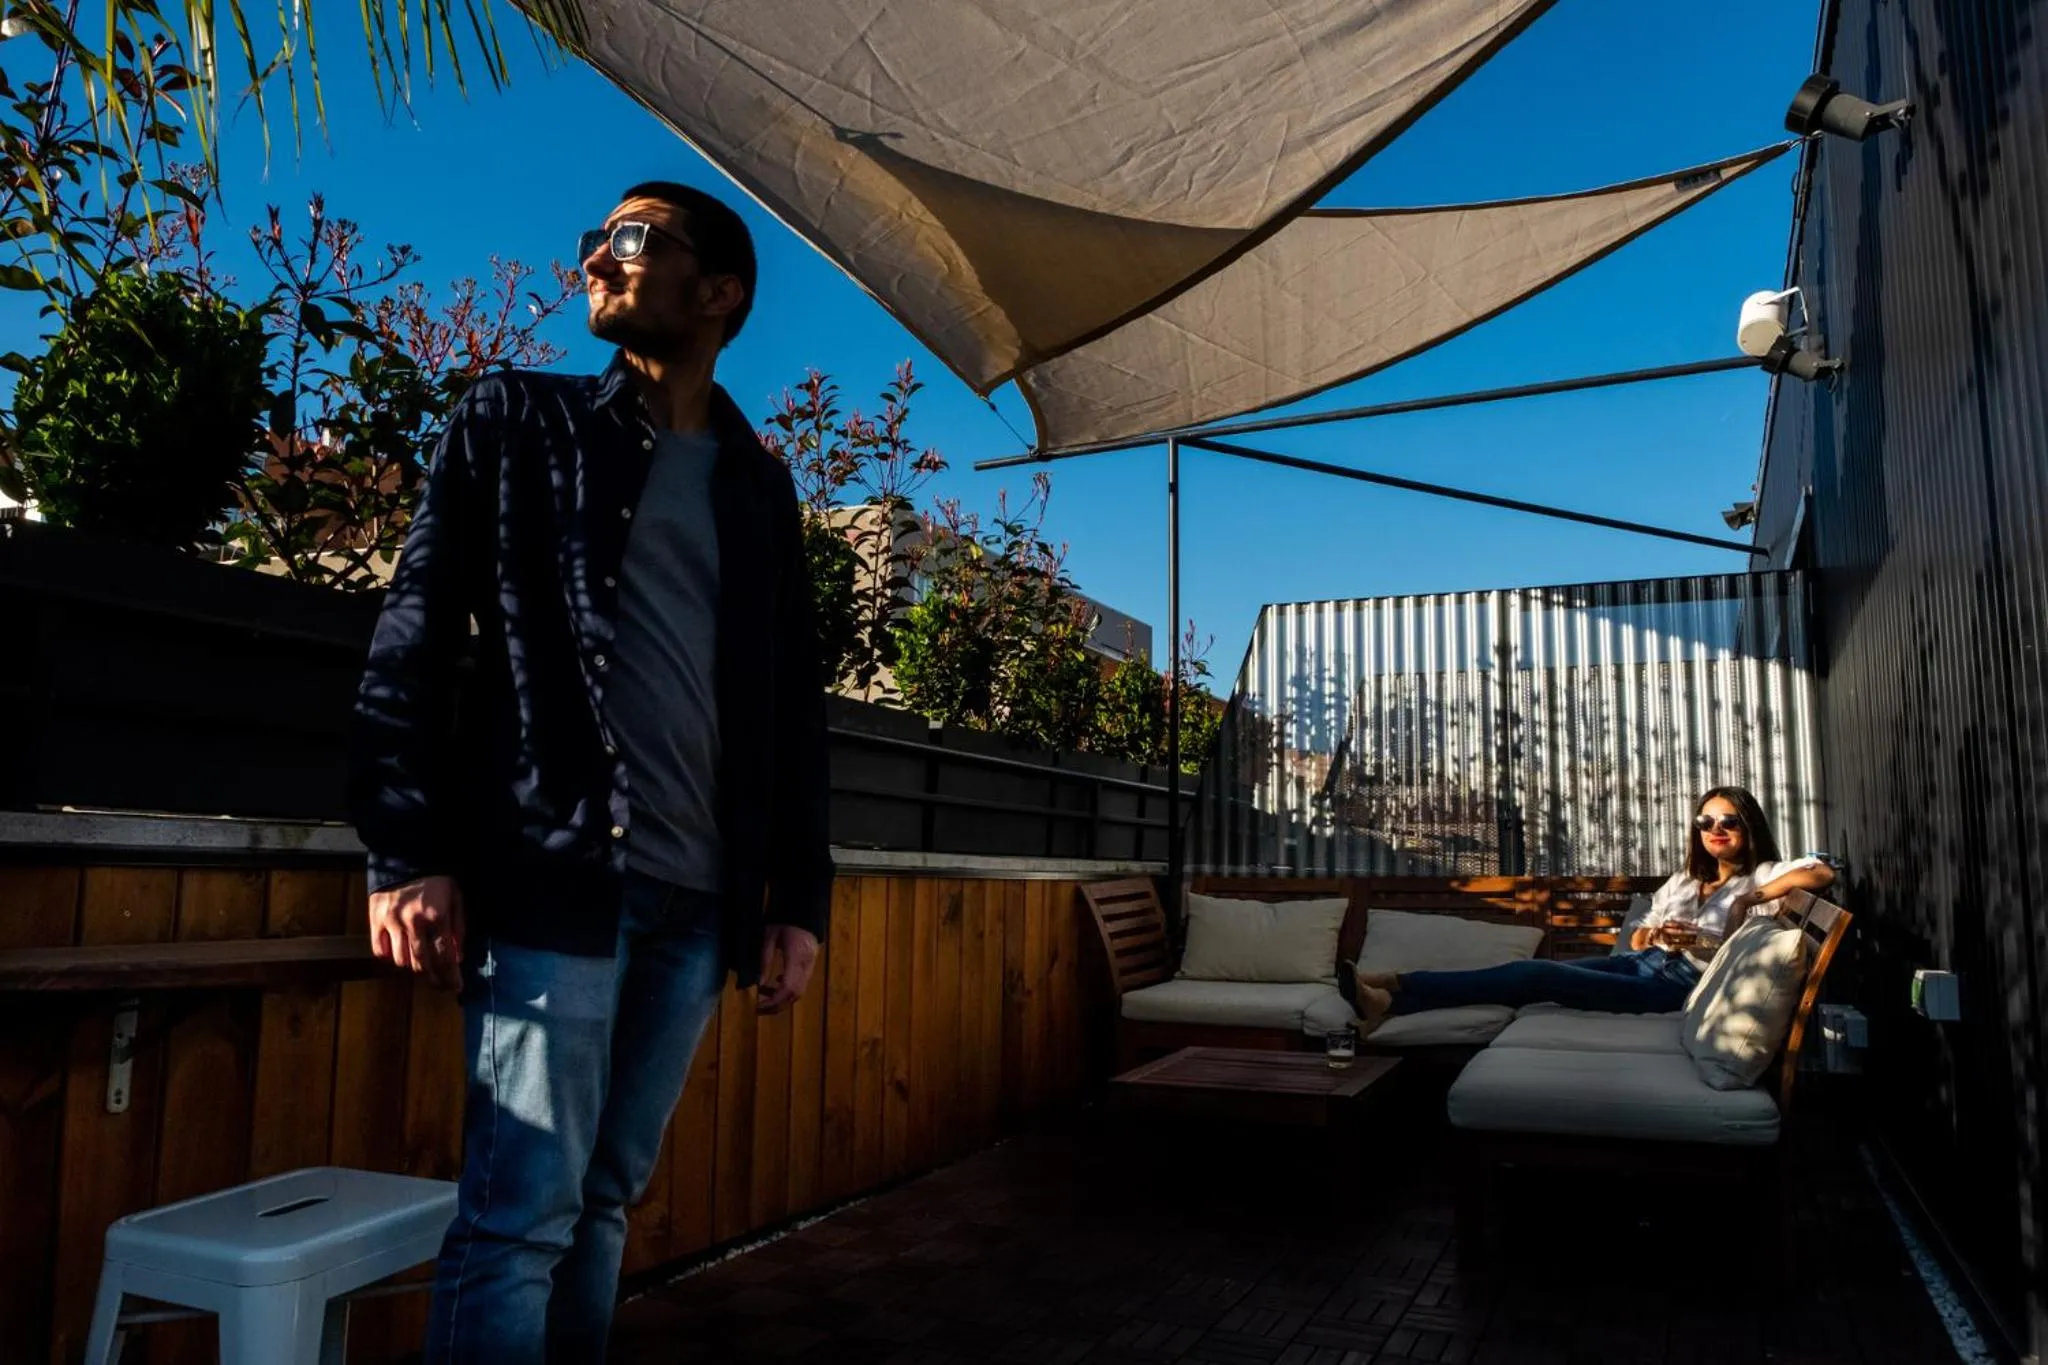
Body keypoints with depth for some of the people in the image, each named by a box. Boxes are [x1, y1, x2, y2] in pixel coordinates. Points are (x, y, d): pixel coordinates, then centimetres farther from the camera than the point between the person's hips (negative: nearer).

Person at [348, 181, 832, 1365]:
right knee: (522, 1213, -5)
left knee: (608, 1197, 12)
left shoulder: (761, 485, 16)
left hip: (702, 901, 4)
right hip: (554, 878, -3)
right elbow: (418, 635, 1)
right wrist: (409, 852, -10)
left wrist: (799, 897, 7)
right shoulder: (521, 421, 8)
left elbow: (797, 703, 14)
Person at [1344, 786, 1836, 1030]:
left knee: (1538, 977, -24)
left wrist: (1749, 900, -12)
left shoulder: (1761, 877, 9)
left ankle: (1393, 994, -34)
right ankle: (1395, 989, -31)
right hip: (1641, 963, 7)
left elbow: (1822, 872, -10)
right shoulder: (1683, 880, 27)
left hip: (1680, 983, -7)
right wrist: (1655, 937, 0)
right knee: (1535, 969, -19)